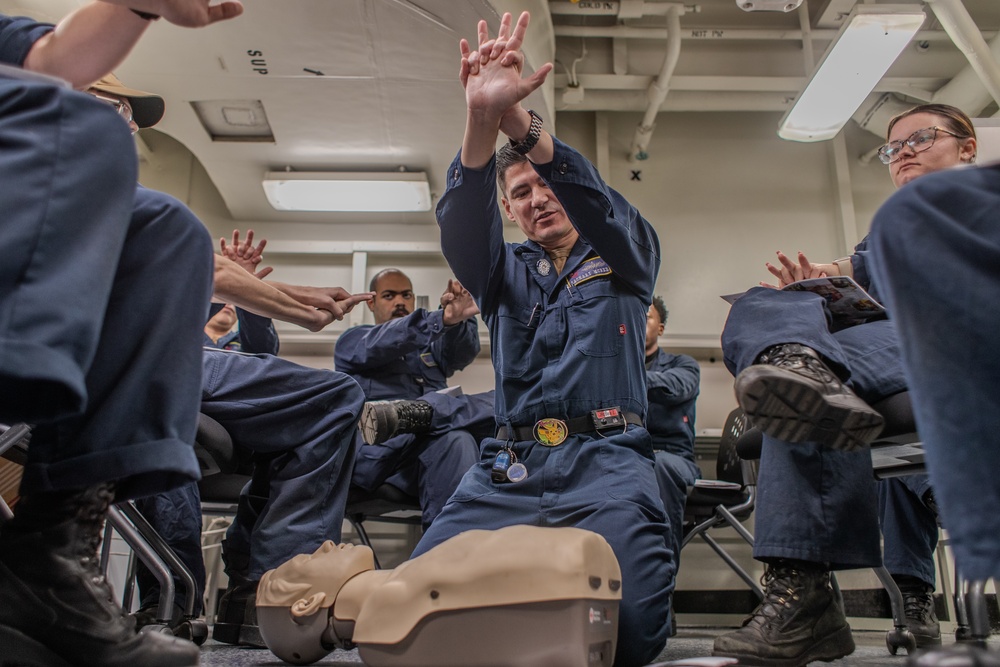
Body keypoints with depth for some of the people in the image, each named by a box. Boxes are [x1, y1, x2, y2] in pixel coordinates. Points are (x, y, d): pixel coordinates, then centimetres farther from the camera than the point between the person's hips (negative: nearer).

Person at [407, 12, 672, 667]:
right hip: (509, 465, 2)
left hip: (606, 460, -2)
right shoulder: (507, 273, 22)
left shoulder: (625, 257, 18)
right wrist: (482, 117, -20)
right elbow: (460, 222, -1)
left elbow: (592, 198, -6)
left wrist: (518, 116, -22)